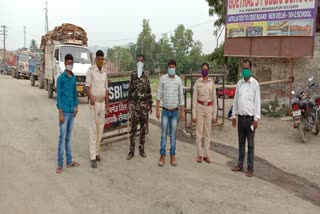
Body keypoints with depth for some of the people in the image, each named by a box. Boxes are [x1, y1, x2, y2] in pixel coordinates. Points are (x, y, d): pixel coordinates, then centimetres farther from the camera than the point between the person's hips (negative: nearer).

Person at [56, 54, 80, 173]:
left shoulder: (74, 78, 11)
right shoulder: (61, 78, -7)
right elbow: (58, 96, -10)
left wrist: (76, 107, 10)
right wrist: (60, 113, -14)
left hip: (72, 111, 6)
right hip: (64, 111, -6)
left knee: (68, 137, 13)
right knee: (62, 138, -4)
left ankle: (69, 161, 20)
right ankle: (60, 164, 3)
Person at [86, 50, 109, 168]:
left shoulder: (104, 72, 12)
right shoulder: (90, 70, -7)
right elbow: (87, 86, -14)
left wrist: (107, 104, 12)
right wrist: (91, 97, -31)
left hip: (102, 103, 6)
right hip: (94, 103, -6)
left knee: (100, 129, 10)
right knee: (93, 130, -5)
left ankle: (96, 152, 24)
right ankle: (93, 157, -1)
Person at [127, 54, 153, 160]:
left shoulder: (146, 74, 8)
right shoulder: (133, 74, 3)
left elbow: (149, 90, 10)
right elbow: (130, 88, 3)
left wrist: (150, 104, 9)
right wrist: (129, 102, -5)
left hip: (144, 103, 2)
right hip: (135, 103, -2)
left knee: (143, 126, 7)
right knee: (133, 126, -3)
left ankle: (142, 149, 17)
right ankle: (131, 150, 4)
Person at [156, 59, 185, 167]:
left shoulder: (179, 80, 1)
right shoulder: (163, 78, -3)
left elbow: (181, 96, 5)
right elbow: (159, 95, -2)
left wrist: (182, 111, 3)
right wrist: (157, 110, -7)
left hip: (175, 111, 1)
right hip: (165, 111, -1)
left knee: (173, 135, 8)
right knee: (164, 134, 1)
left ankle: (172, 156, 16)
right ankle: (162, 156, 11)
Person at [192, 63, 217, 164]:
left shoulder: (212, 83, 3)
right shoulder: (197, 83, -2)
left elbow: (214, 99, 5)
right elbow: (194, 99, -2)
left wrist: (214, 114, 2)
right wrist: (194, 114, -7)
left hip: (209, 108, 2)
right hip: (200, 107, -2)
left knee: (207, 133, 7)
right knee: (199, 132, 2)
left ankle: (206, 155, 17)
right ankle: (199, 155, 13)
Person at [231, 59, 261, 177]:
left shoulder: (254, 83, -6)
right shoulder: (239, 83, 8)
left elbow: (257, 102, -8)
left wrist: (256, 119, -12)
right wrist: (233, 115, 10)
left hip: (250, 118, -4)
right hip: (240, 117, 5)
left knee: (250, 144, 3)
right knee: (241, 143, 12)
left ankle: (250, 168, 11)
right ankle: (240, 165, 22)